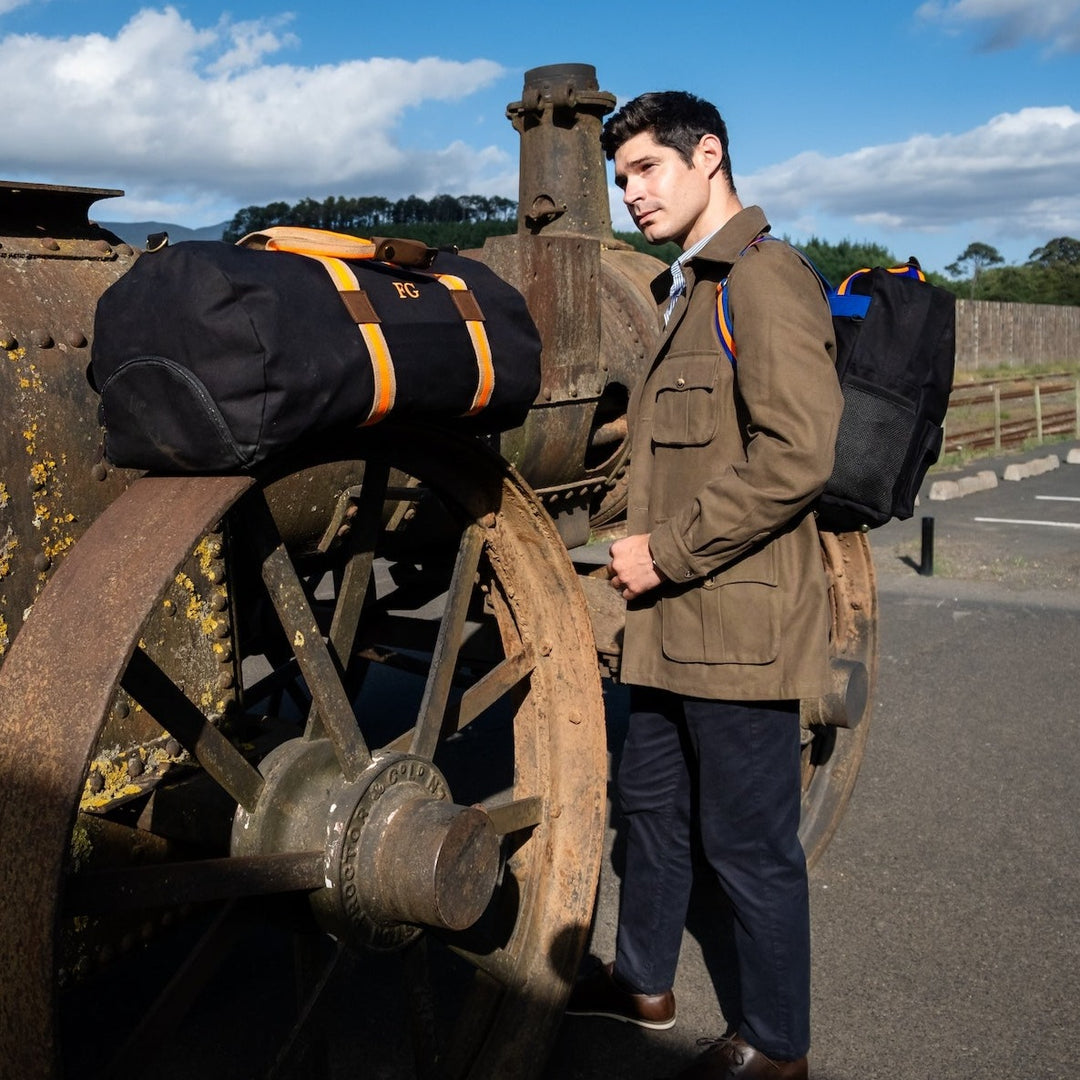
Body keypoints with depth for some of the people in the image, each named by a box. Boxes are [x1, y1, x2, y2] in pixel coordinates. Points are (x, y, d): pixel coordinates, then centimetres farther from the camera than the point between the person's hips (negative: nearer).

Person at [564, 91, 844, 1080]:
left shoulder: (764, 280, -13)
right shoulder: (686, 292, 19)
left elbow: (795, 455, -24)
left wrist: (668, 551, -18)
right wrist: (643, 549, 12)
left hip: (738, 623, -10)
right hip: (674, 624, 10)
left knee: (749, 843, 4)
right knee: (652, 804, 21)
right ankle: (644, 983, 40)